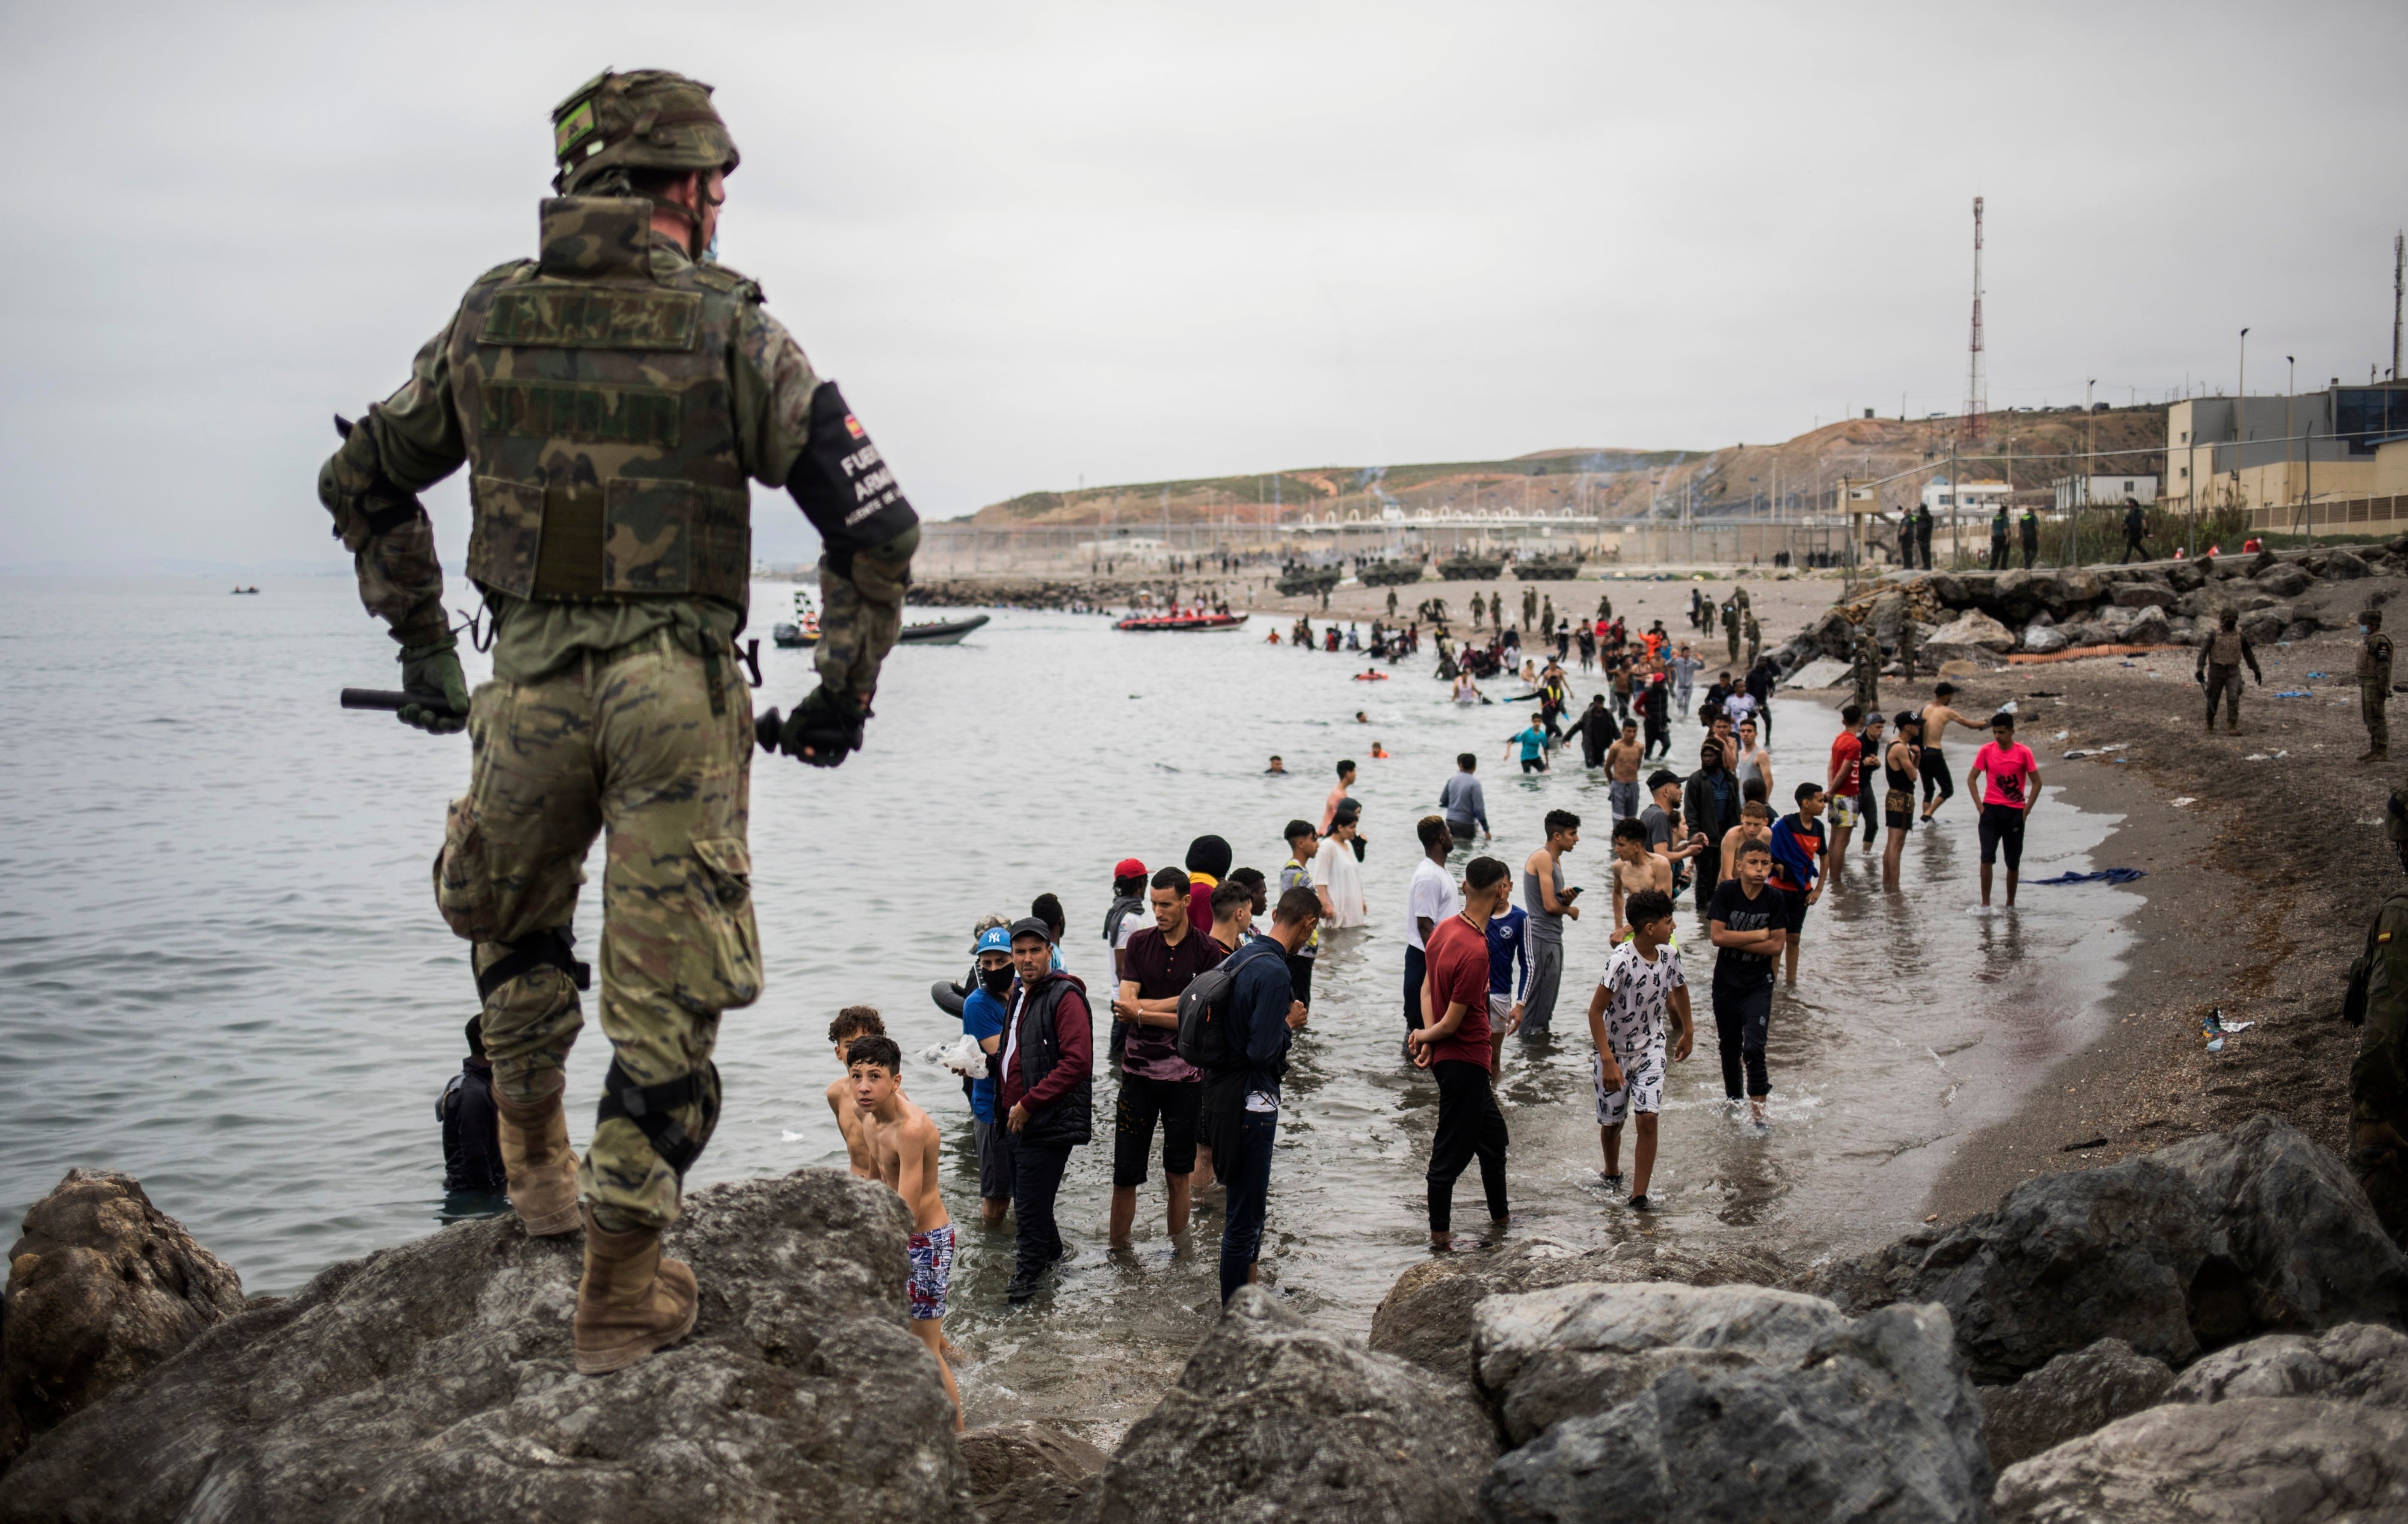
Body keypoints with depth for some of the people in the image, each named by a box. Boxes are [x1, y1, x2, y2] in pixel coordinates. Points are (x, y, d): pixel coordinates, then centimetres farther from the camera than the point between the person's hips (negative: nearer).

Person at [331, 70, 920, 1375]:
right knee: (667, 999, 6)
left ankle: (536, 1162, 37)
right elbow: (876, 523, -7)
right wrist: (844, 693, 4)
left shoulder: (490, 315, 7)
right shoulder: (730, 330, -3)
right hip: (678, 694, -3)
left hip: (528, 691, 3)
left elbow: (362, 482, 17)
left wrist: (420, 648, 26)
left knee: (513, 924, 31)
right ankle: (621, 1286, 8)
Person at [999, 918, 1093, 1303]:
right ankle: (1050, 1250, 37)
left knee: (1030, 1205, -7)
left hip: (1050, 1123, -9)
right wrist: (1008, 1104, 13)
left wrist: (1029, 1104, -19)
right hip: (1019, 1121, 9)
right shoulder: (1020, 997, 16)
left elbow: (1077, 1062, -22)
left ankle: (1026, 1276, 3)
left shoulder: (1065, 997, -13)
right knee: (1025, 1197, 18)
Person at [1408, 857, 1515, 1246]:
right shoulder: (1475, 951, -27)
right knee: (1452, 1149, 3)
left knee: (1492, 1135, 23)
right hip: (1463, 1060, -10)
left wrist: (1426, 1037, -3)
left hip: (1467, 1058, 10)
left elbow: (1427, 987, 8)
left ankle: (1500, 1216, 38)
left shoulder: (1446, 929, 2)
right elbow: (1452, 1022, -22)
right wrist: (1427, 1036, -2)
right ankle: (1440, 1234, 14)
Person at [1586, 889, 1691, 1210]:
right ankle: (1612, 1175, 39)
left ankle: (1639, 1194, -5)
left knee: (1647, 1119, -11)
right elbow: (1595, 1010, -23)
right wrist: (1607, 1060, -27)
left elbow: (1679, 989, 16)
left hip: (1650, 1050, 3)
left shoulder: (1669, 956, -7)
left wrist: (1687, 1033, 26)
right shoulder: (1621, 961, -25)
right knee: (1611, 1122, 11)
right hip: (1614, 1051, -3)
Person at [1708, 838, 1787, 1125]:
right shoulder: (1726, 891, -10)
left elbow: (1776, 946, -11)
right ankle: (1733, 1102, 36)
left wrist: (1735, 941, -15)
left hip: (1758, 985, -1)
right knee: (1729, 1048, 14)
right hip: (1726, 983, 1)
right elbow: (1717, 937, -16)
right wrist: (1759, 935, -14)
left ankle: (1757, 1114, -8)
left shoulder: (1774, 898, -7)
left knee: (1754, 1048, -14)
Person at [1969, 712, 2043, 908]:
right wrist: (1979, 804, -1)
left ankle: (2010, 903, 23)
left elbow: (2037, 782, 1)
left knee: (2013, 862, 8)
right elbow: (1971, 778, 8)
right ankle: (1985, 903, -12)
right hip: (1991, 809, 0)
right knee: (1987, 857, -14)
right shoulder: (1986, 751, 0)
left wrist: (2027, 809, -5)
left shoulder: (2024, 753, -4)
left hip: (2015, 811, 0)